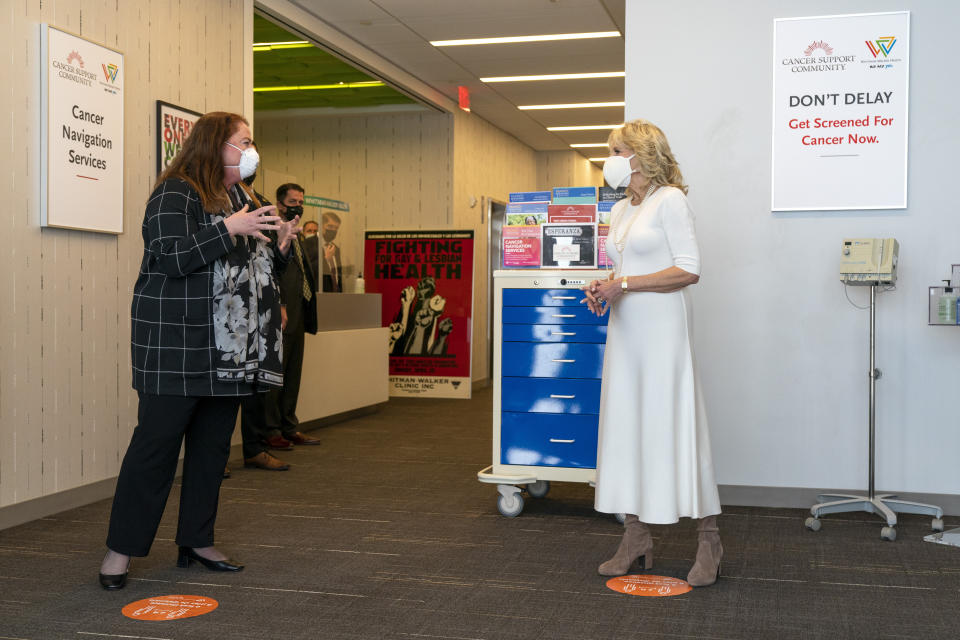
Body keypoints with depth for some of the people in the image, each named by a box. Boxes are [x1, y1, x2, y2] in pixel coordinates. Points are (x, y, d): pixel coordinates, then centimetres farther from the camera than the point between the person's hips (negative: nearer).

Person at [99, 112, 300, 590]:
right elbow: (172, 258, -19)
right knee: (156, 443, -5)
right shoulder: (175, 194, -7)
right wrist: (229, 229, -22)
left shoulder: (242, 198, 19)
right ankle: (120, 549, 5)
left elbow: (256, 270, 25)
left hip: (230, 349, 8)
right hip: (177, 347, -8)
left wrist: (279, 247, 6)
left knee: (214, 445, 10)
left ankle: (196, 540, 21)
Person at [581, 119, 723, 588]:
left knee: (675, 423, -6)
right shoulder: (620, 210, 17)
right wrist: (602, 288, 3)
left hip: (662, 327, -8)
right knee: (624, 425, 6)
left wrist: (625, 284, -16)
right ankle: (636, 538, 15)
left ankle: (708, 540, 5)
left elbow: (689, 271, -15)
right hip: (625, 328, 8)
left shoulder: (670, 201, -7)